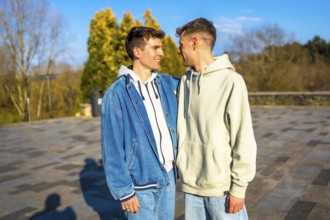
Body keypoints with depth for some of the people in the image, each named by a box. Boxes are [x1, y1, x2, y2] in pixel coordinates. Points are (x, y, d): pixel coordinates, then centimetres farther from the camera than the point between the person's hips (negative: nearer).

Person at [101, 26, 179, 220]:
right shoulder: (117, 93, -14)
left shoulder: (167, 83, 2)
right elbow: (112, 147, -13)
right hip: (140, 183, -5)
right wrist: (123, 190, -13)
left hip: (168, 176, 6)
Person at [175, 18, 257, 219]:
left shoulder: (231, 81, -12)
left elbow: (244, 140, -12)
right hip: (190, 184, 5)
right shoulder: (185, 81, 5)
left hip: (221, 186, -5)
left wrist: (238, 187, -11)